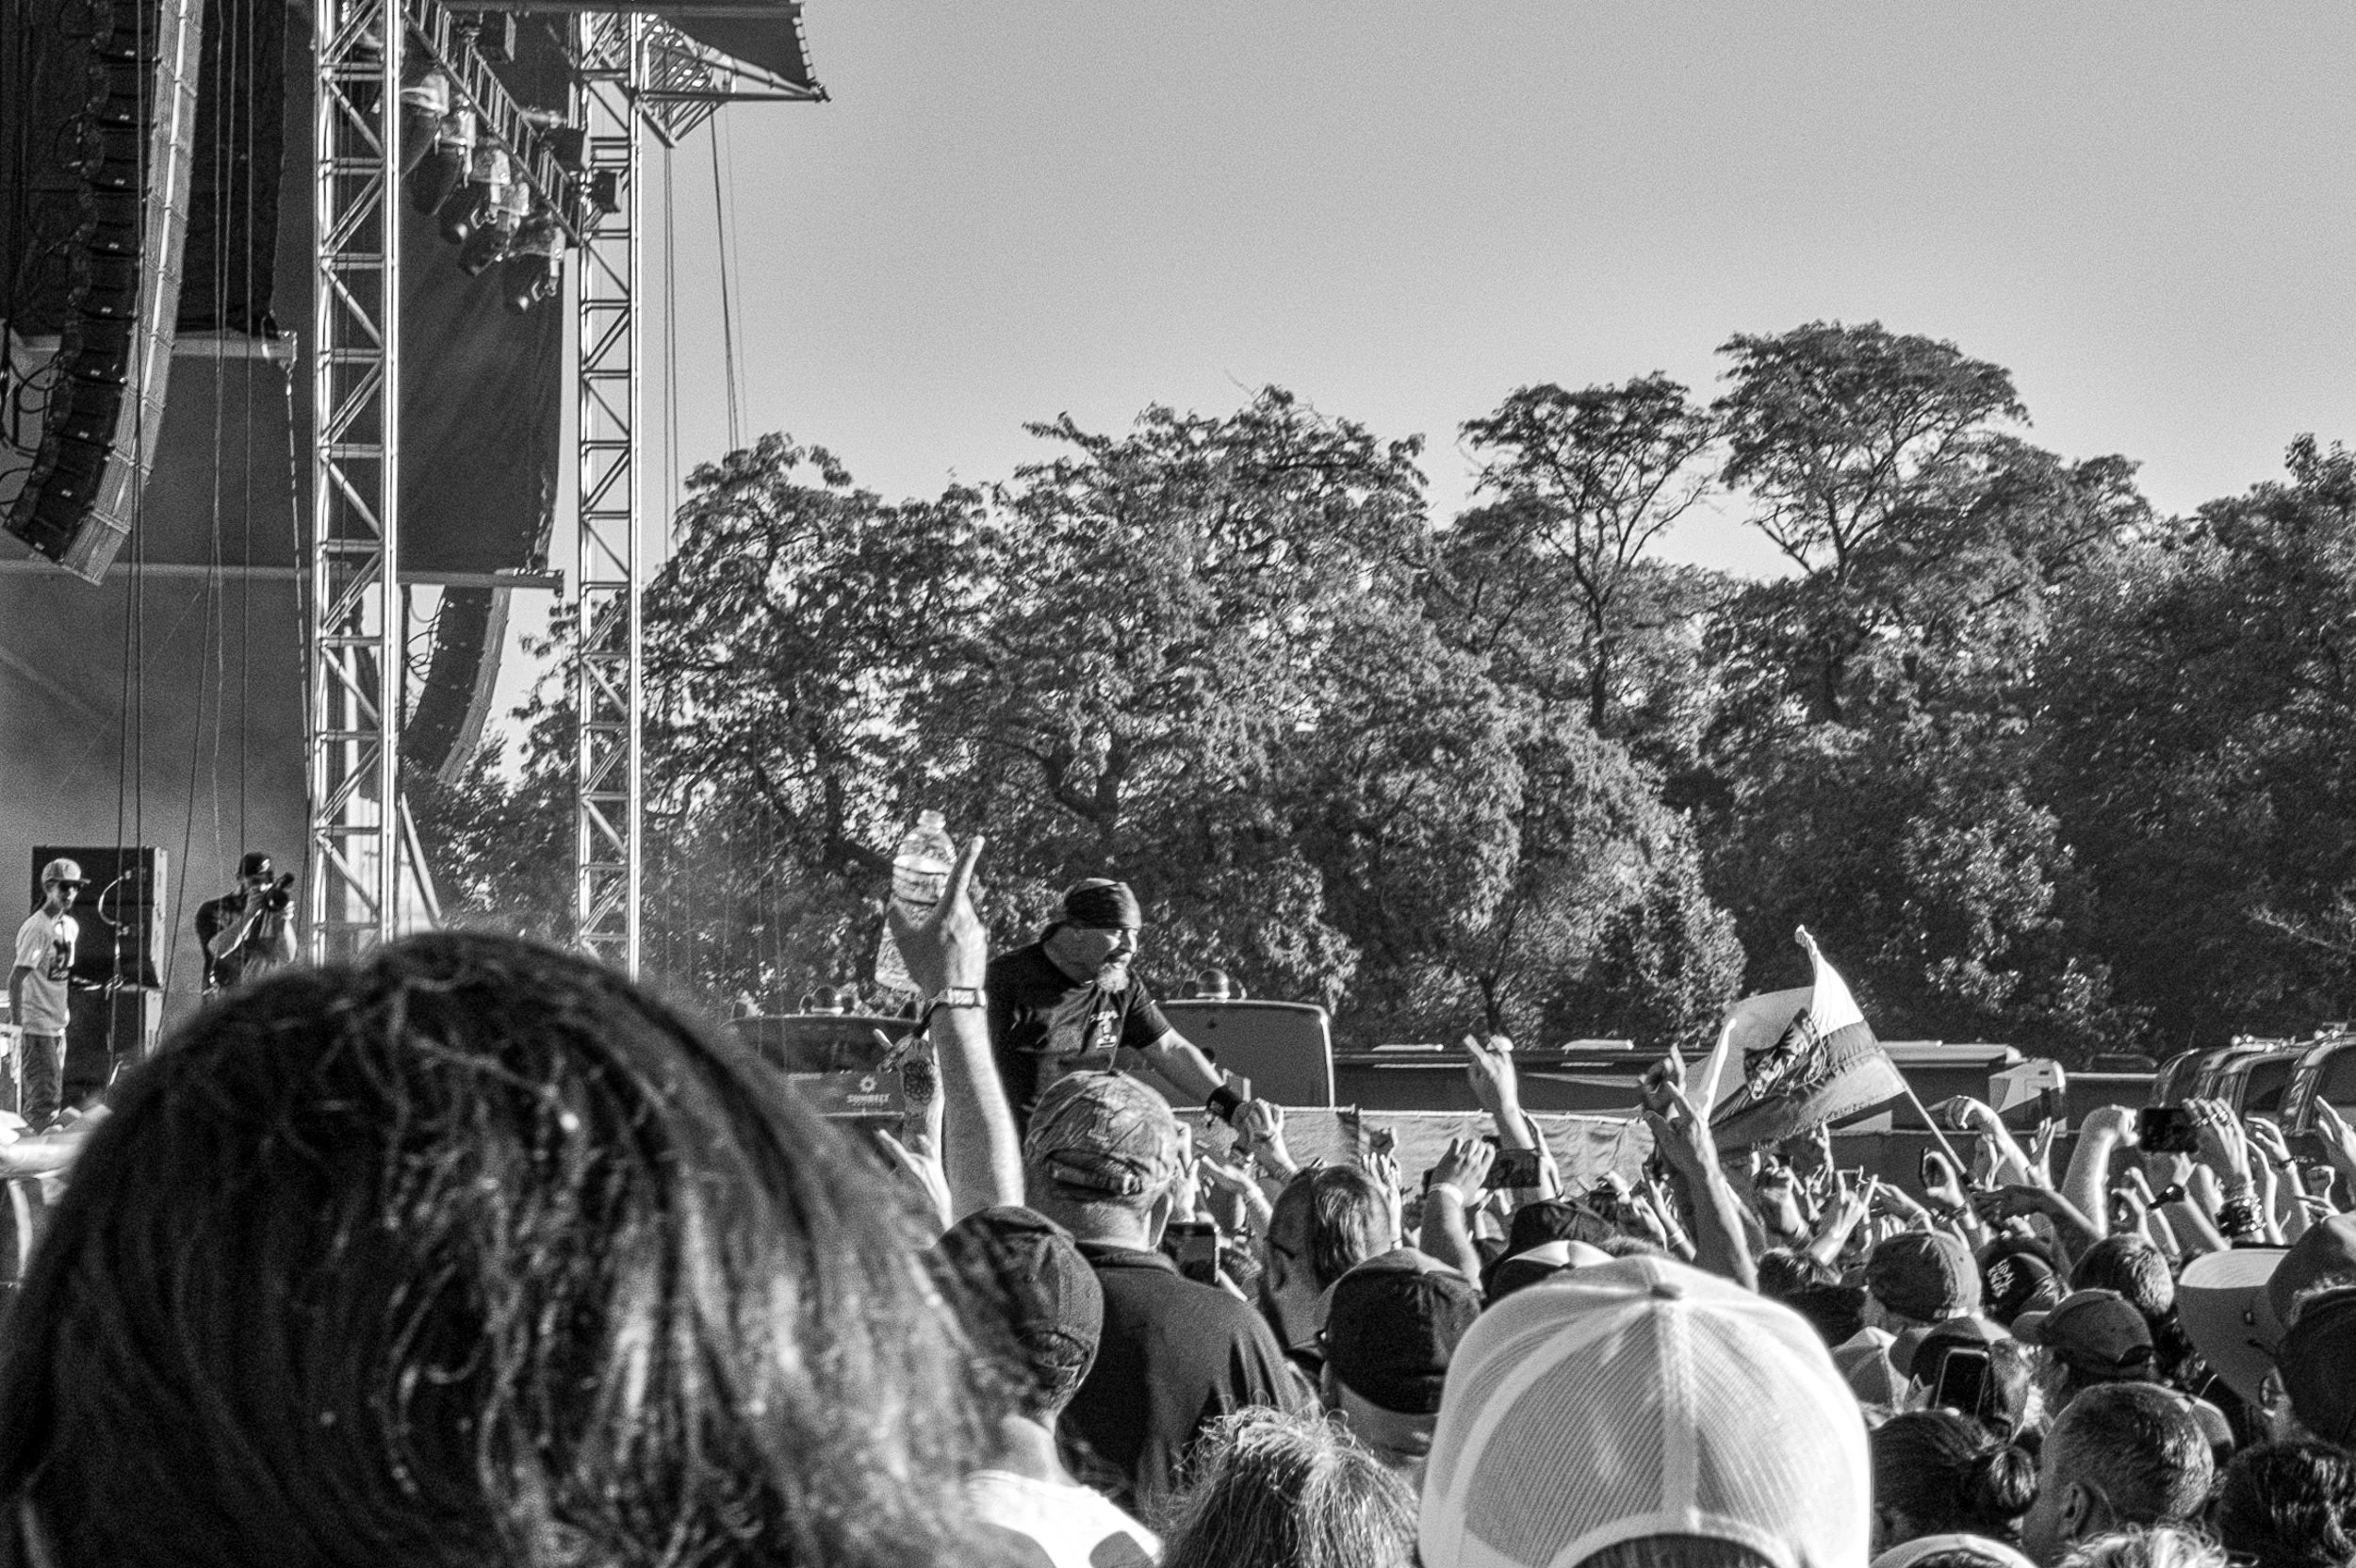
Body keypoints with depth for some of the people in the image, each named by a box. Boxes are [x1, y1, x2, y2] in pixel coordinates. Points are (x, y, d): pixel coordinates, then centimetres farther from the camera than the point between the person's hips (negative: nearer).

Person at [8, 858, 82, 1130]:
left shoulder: (71, 926, 11)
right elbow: (16, 978, -19)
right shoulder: (37, 928, -15)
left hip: (57, 1026, 9)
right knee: (43, 1097, -10)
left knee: (53, 1095, 12)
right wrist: (16, 1023, -23)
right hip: (35, 1027, -9)